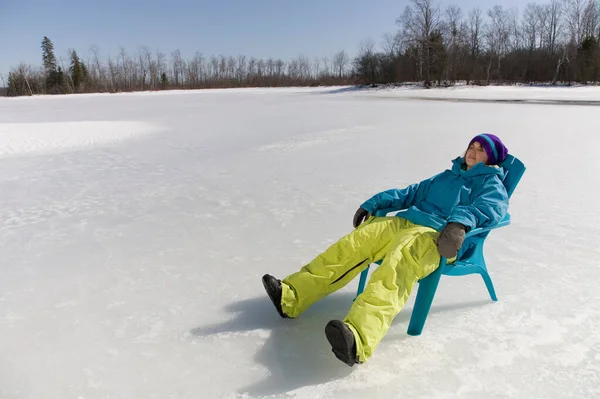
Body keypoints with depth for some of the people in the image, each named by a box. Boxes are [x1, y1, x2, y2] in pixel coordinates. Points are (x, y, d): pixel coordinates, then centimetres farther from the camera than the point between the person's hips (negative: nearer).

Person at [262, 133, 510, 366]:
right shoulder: (446, 176, 33)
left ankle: (357, 341, -60)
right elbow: (411, 193, 33)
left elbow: (491, 206, -10)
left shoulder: (491, 184, 13)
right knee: (353, 244, -14)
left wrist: (461, 222, -32)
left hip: (439, 237, -7)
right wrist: (371, 204, 23)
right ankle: (290, 295, -17)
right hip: (404, 222, 7)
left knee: (397, 265, -38)